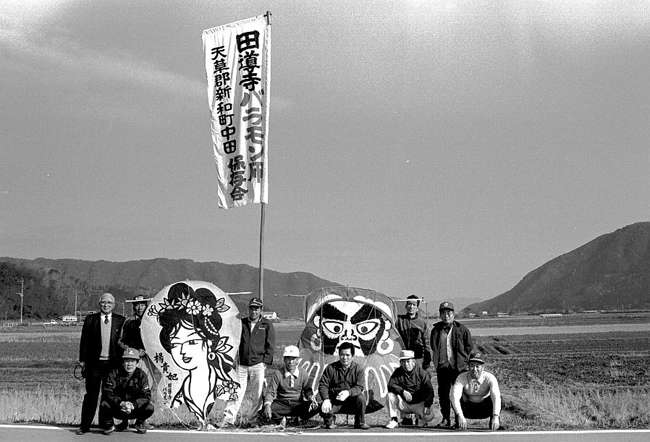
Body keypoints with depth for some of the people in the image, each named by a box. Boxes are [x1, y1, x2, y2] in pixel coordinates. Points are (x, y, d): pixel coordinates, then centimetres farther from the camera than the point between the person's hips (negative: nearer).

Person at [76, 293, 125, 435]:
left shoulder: (120, 321, 5)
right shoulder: (90, 319, 6)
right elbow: (84, 341, 6)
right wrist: (82, 361, 2)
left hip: (114, 364, 0)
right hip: (94, 363, 0)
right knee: (91, 395, 2)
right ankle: (85, 425, 7)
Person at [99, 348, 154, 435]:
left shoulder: (141, 375, -5)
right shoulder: (114, 373, -9)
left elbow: (146, 396, -14)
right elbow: (107, 392, -18)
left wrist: (133, 405, -31)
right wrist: (121, 403, -33)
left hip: (135, 408, 1)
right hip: (117, 410, -1)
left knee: (149, 407, -26)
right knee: (104, 404, -30)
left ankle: (140, 423, 10)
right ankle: (109, 424, 4)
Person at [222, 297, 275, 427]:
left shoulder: (267, 325, 6)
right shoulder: (241, 323, 11)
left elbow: (270, 345, 4)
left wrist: (266, 362, -4)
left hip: (258, 365, -1)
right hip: (241, 365, 1)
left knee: (255, 396, 0)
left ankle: (246, 418, 12)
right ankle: (229, 418, -11)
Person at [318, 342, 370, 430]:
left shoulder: (357, 369, 0)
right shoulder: (331, 368, 2)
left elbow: (359, 387, -11)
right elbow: (323, 385, -2)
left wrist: (348, 392, -33)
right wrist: (326, 399, -21)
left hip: (351, 400, 0)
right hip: (334, 400, 0)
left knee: (361, 398, -31)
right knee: (324, 409, -30)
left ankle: (360, 422, -4)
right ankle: (329, 422, 10)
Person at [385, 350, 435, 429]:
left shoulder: (422, 373, -8)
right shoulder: (398, 372, -1)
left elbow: (429, 391, -11)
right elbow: (391, 385, -13)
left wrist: (427, 406, -24)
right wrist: (403, 391, -31)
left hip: (418, 404, -1)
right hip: (404, 404, 1)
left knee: (428, 417, -24)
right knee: (390, 395, -23)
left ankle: (420, 415, 15)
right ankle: (394, 421, -14)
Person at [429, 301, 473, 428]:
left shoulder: (461, 329, 1)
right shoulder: (436, 330, 9)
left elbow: (468, 347, 6)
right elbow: (433, 347, 19)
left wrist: (462, 359, -1)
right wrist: (436, 361, 9)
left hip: (459, 367, -3)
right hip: (442, 366, 3)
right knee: (443, 393, 5)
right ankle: (445, 419, 13)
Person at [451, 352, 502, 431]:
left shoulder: (489, 378, -23)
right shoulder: (462, 377, -22)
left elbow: (496, 396, -37)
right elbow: (455, 395, -35)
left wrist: (495, 417, -53)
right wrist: (460, 416, -49)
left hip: (485, 410, 0)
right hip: (468, 410, 0)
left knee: (496, 397, -29)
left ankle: (494, 424, -7)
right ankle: (459, 424, -9)